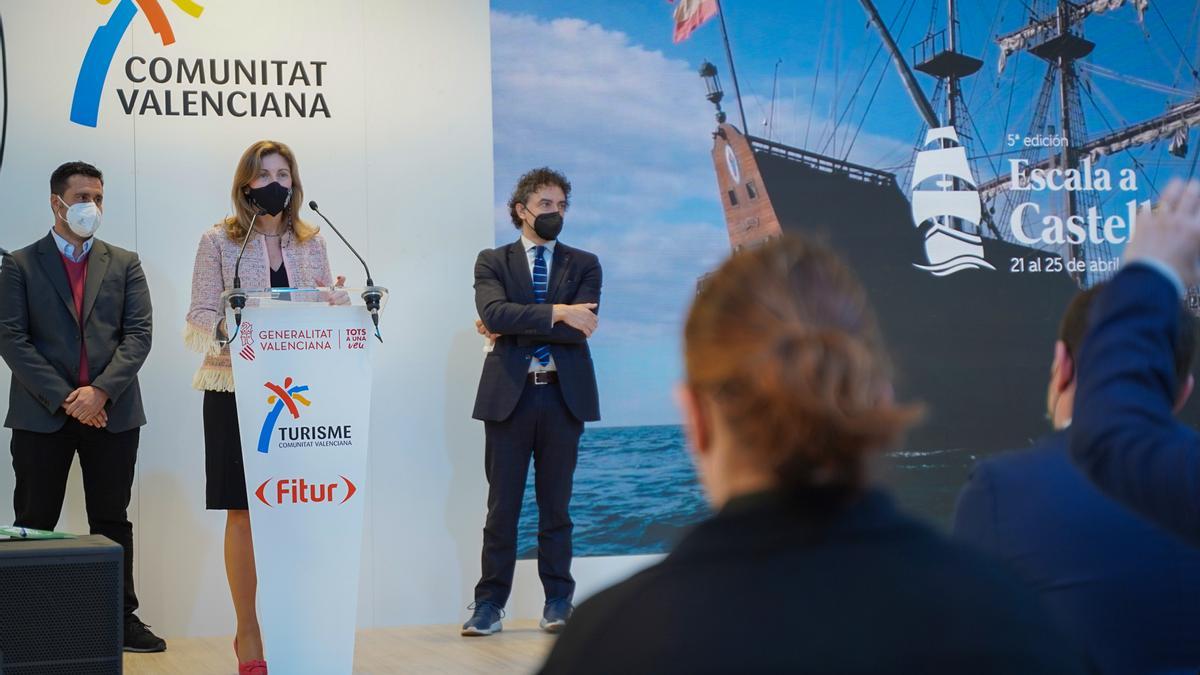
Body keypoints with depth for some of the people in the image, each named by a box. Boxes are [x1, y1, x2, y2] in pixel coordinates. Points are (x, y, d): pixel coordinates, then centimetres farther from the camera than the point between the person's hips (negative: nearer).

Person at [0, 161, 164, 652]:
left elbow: (138, 333, 2)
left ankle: (121, 616, 11)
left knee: (112, 520, 6)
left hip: (112, 412, 2)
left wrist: (101, 391, -12)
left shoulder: (124, 264, 11)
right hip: (42, 415, -2)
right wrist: (63, 399, -13)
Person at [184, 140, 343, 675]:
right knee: (244, 512, 0)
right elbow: (199, 319, -3)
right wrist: (227, 329, -23)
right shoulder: (219, 241, 2)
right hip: (237, 389, -2)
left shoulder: (311, 242, 11)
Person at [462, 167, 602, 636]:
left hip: (564, 395, 1)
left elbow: (580, 329, -7)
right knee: (502, 505, 2)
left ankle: (557, 601, 14)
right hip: (508, 395, -1)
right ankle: (489, 604, 7)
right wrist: (555, 313, -18)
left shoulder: (583, 264, 9)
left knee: (556, 504, 7)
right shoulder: (492, 262, 8)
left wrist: (513, 327, -8)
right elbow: (493, 312, -13)